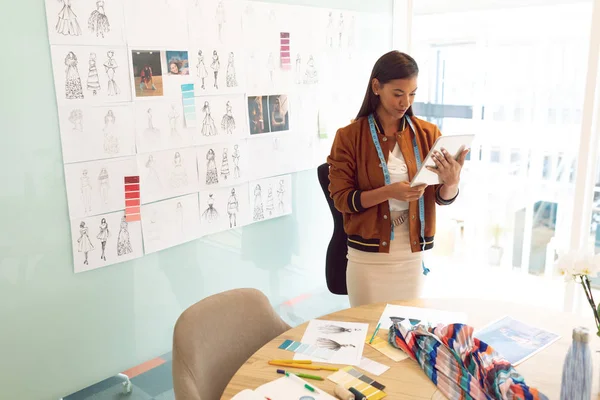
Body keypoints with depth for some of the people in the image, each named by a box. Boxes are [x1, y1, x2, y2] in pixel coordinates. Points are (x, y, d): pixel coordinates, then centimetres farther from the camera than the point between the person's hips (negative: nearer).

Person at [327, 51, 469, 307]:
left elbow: (443, 198, 2)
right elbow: (341, 198, -9)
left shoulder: (427, 133, 1)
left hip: (413, 256, 3)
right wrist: (388, 192, -23)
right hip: (369, 258, -2)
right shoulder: (349, 136, -8)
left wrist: (452, 182, -21)